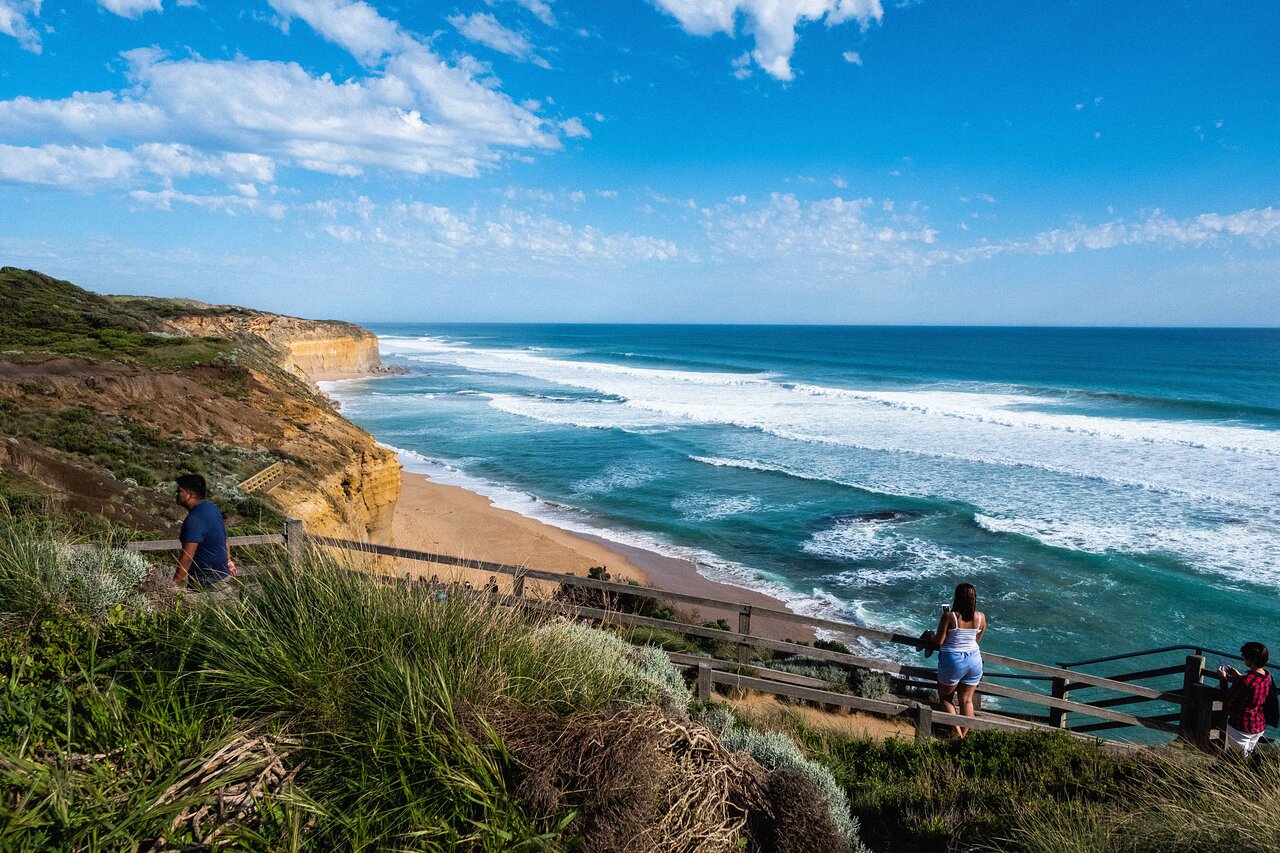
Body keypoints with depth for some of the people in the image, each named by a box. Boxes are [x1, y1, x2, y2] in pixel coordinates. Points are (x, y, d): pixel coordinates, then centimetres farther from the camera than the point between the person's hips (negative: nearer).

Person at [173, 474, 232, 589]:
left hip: (207, 579, -9)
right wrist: (228, 561, 24)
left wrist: (175, 585, -21)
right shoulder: (210, 507, 5)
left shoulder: (194, 520, -23)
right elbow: (224, 538, 15)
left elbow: (187, 558, -25)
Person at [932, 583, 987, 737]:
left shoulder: (949, 616, -19)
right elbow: (977, 639, 9)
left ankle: (957, 734, 6)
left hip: (953, 661, -4)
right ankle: (964, 734, 21)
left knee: (945, 697, 15)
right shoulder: (981, 617, -6)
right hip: (974, 660, 4)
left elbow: (939, 641, -14)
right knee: (967, 700, 16)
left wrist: (930, 636, 7)